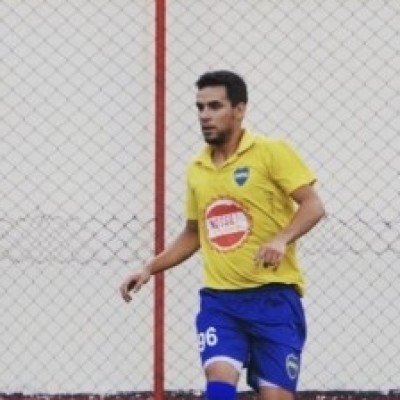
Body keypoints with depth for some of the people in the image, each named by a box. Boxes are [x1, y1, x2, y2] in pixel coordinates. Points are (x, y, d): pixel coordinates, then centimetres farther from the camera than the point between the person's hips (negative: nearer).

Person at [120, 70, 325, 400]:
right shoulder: (196, 169, 13)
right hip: (219, 299, 4)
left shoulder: (272, 152, -4)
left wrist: (281, 239, -26)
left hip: (273, 297, -4)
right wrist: (150, 269, 15)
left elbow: (313, 205, -8)